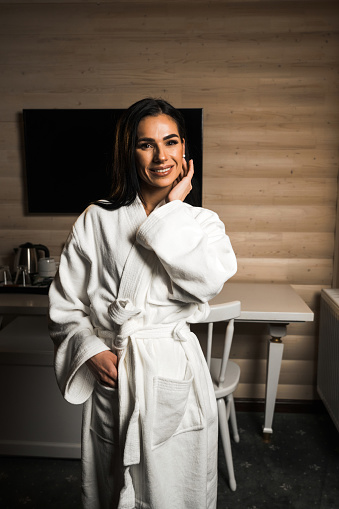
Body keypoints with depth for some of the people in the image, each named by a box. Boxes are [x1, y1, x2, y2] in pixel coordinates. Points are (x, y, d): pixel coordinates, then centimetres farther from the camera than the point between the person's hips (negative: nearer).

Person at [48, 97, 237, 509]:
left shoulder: (202, 221, -1)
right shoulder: (95, 221, -3)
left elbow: (208, 281, -22)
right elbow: (64, 305, 1)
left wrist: (172, 211, -16)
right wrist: (91, 350, -13)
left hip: (175, 375, 0)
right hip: (110, 377, 1)